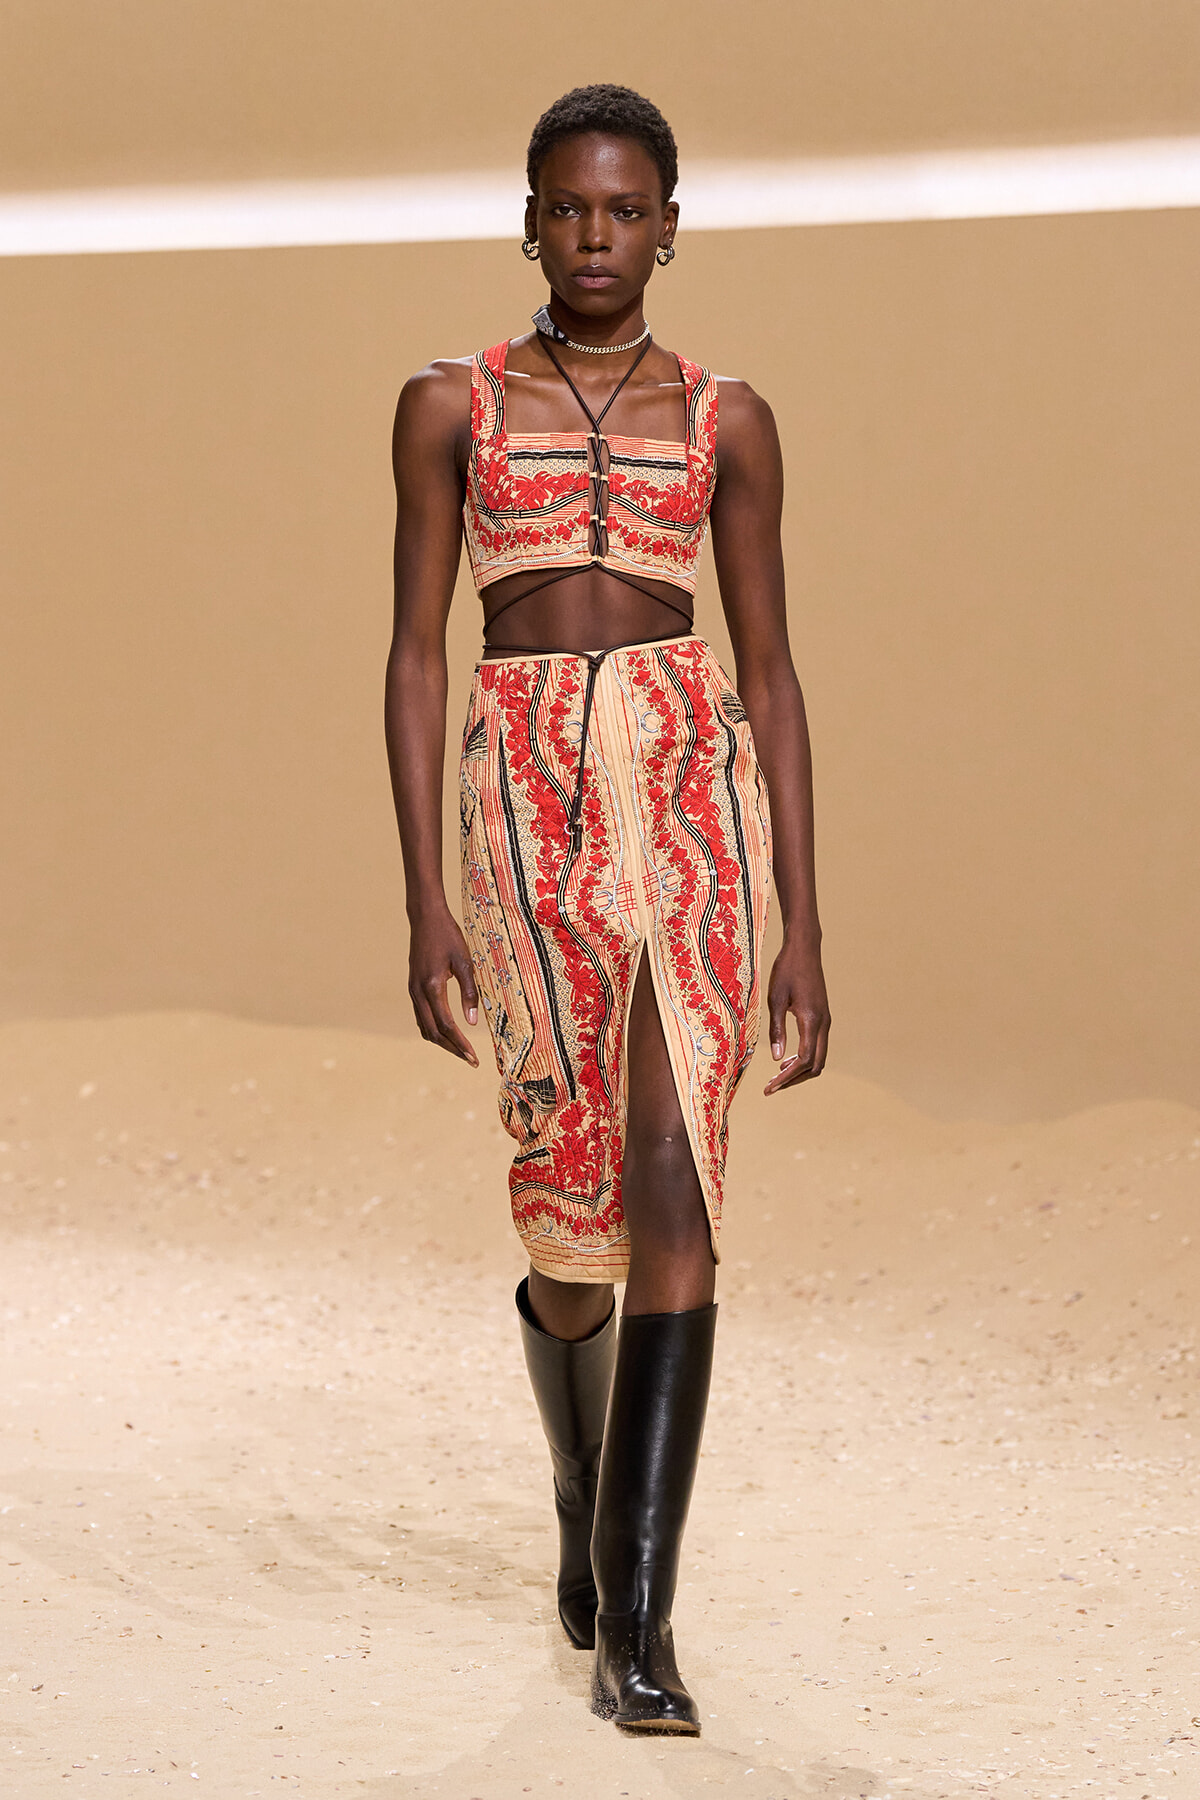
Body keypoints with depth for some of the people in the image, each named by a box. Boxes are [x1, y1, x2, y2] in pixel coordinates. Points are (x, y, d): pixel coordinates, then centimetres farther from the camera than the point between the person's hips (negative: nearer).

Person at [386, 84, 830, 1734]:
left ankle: (635, 1622, -14)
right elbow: (415, 657, 4)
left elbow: (770, 675, 10)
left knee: (671, 1191, -15)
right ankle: (589, 1500, 38)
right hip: (529, 807, 0)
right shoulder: (450, 408, 8)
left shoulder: (726, 421, 10)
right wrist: (425, 906, -5)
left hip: (694, 790, 0)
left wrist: (803, 932, 5)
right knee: (575, 1222, 5)